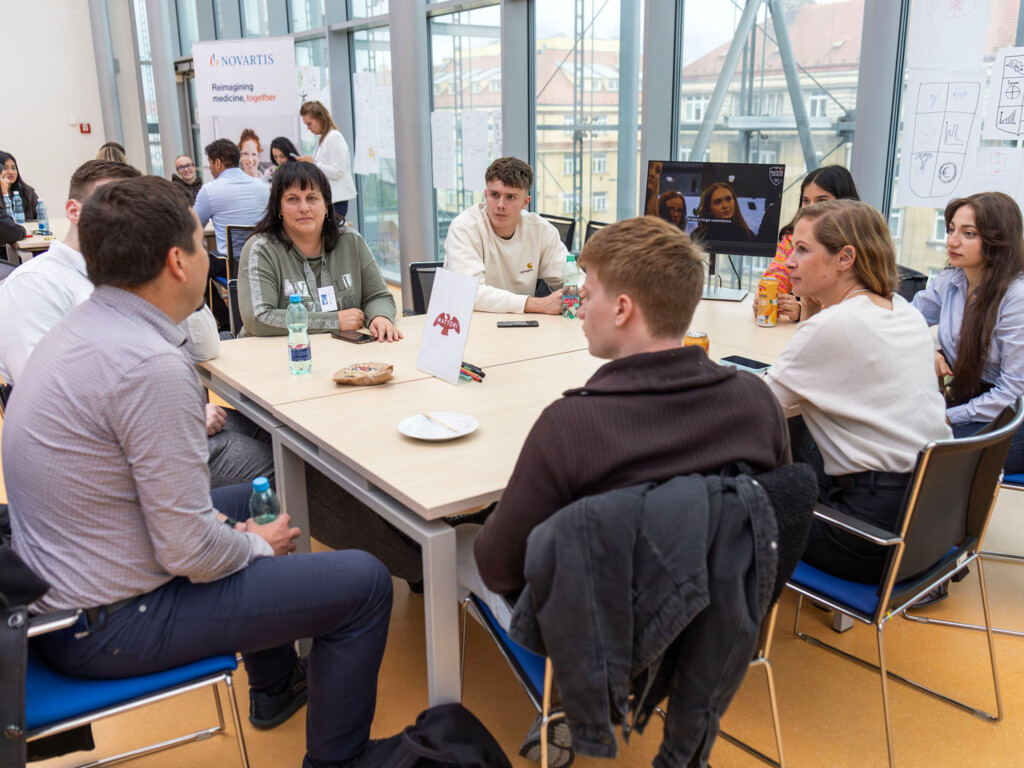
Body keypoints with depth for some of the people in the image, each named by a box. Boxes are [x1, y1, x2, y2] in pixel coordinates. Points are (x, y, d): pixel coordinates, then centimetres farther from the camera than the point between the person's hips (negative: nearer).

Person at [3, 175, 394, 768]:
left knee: (255, 503, 29)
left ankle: (275, 689, 45)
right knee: (364, 583, -8)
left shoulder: (81, 327, 2)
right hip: (109, 623, -10)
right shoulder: (151, 366, -29)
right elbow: (191, 553, -25)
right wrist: (255, 545, -6)